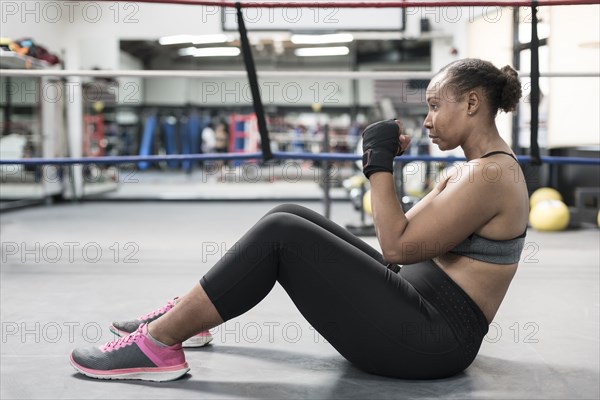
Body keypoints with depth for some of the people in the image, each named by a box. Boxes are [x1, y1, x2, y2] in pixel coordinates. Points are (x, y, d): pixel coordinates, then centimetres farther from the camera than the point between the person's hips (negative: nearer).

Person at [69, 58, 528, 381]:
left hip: (433, 338, -10)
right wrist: (384, 163, 9)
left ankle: (159, 344, -11)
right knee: (290, 218, 4)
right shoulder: (475, 169, 15)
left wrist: (380, 163, -14)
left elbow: (398, 246, -22)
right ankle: (187, 314, 14)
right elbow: (403, 233, 20)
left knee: (280, 235, -18)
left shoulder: (490, 174, -17)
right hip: (417, 303, 10)